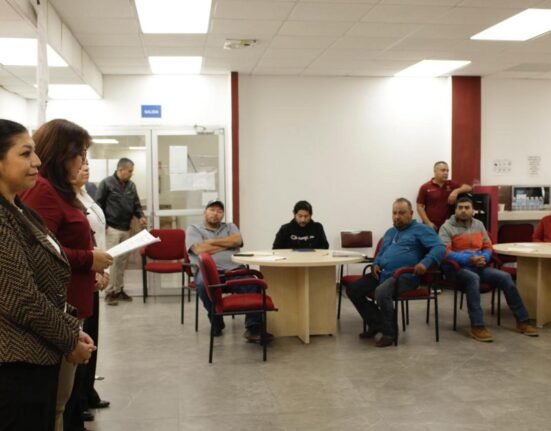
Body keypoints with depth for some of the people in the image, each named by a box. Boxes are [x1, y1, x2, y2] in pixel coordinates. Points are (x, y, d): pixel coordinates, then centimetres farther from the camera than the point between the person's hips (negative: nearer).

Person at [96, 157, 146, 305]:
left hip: (126, 229, 6)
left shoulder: (131, 186, 13)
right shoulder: (106, 183, -5)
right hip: (111, 228, -6)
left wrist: (140, 216, -3)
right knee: (112, 260, -8)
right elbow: (98, 204, -6)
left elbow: (136, 204, 18)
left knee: (123, 260, 9)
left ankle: (119, 289, 18)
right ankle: (110, 292, -2)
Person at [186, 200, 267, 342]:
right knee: (203, 284, -37)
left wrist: (212, 241, 1)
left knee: (253, 285, -28)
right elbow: (200, 249, -5)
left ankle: (253, 328, -29)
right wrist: (228, 243, 5)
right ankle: (216, 322, -13)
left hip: (234, 270, 2)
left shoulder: (230, 227, 25)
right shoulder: (193, 229, 15)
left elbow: (237, 240, 2)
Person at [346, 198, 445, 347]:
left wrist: (425, 263, -27)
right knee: (352, 289, -6)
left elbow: (440, 248, -9)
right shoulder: (389, 232, 27)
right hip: (382, 274, 8)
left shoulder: (421, 229, 3)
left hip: (405, 277, -8)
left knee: (381, 292, -36)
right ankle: (376, 324, 4)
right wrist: (376, 264, 11)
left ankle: (389, 332, -16)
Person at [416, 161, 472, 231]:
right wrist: (428, 223, -10)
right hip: (432, 226, -3)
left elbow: (469, 188, 5)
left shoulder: (452, 184, 9)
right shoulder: (425, 187, 0)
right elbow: (420, 207, -1)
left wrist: (456, 191, -14)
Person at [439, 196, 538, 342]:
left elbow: (488, 247, 15)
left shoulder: (478, 224, 15)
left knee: (505, 277, -13)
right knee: (473, 278, -37)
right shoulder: (447, 227, -4)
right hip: (456, 267, -6)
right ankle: (477, 326, -36)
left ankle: (522, 321, -3)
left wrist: (483, 258, -10)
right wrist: (469, 259, -24)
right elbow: (445, 253, -15)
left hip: (478, 266, 6)